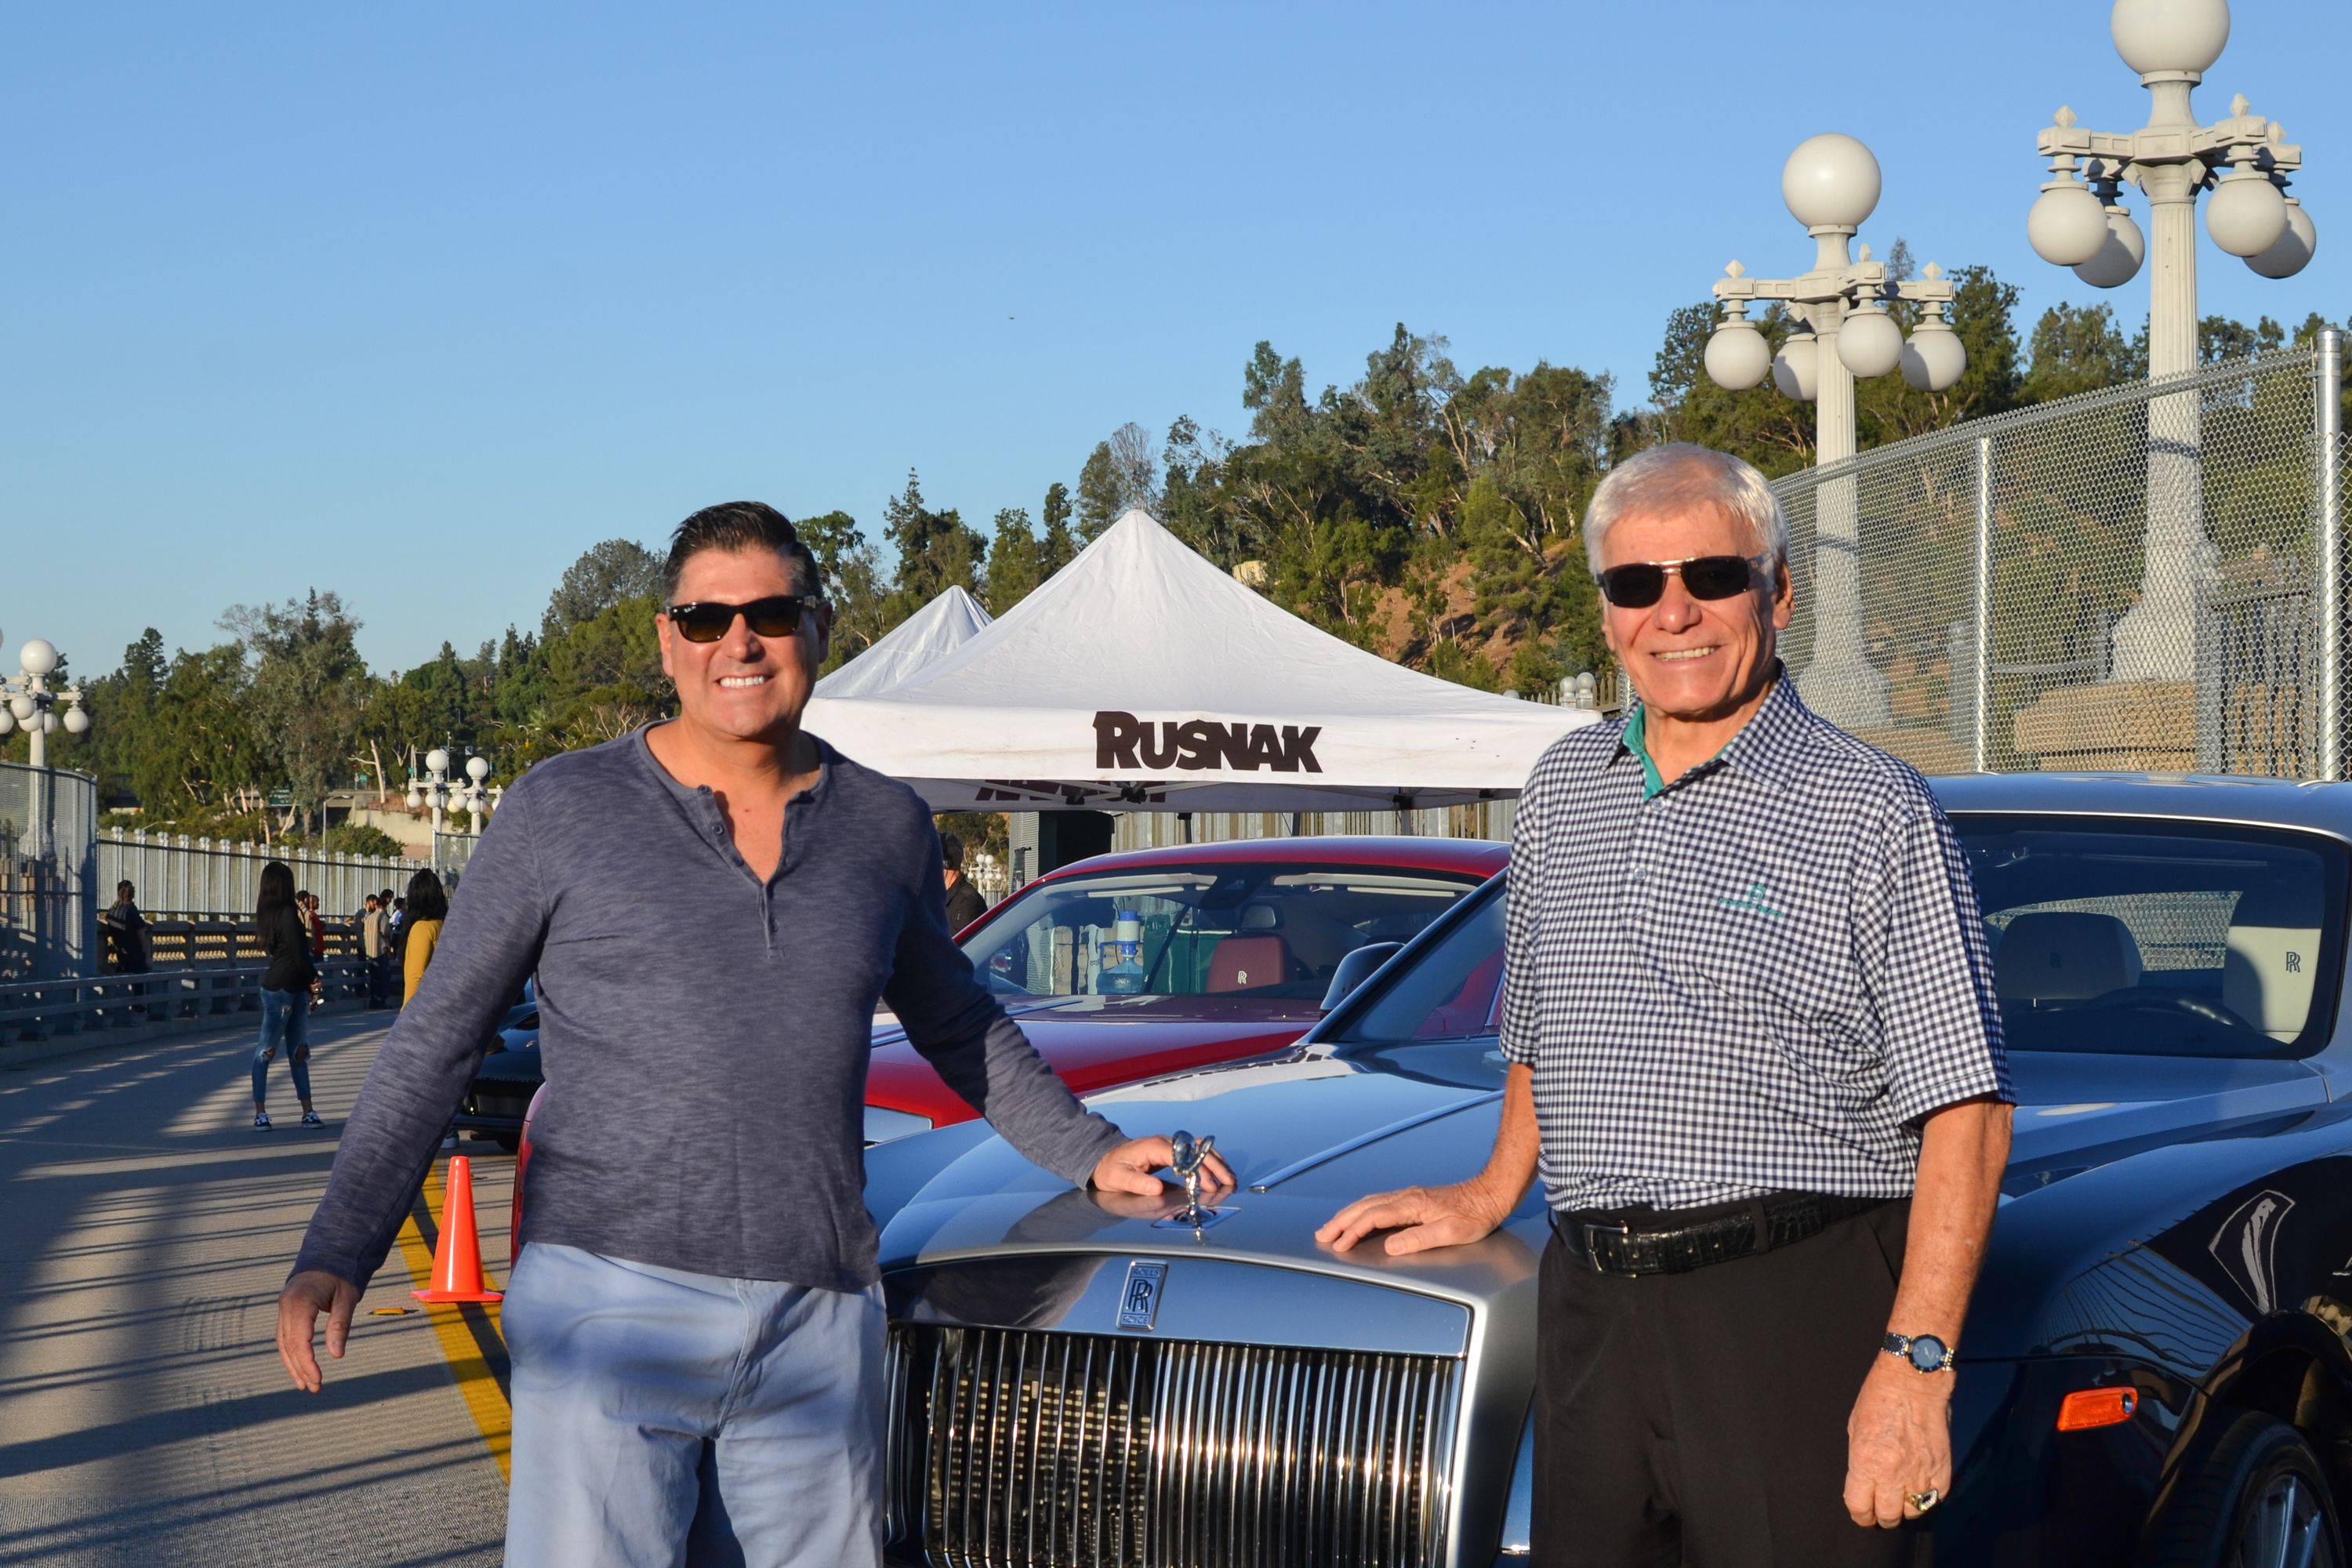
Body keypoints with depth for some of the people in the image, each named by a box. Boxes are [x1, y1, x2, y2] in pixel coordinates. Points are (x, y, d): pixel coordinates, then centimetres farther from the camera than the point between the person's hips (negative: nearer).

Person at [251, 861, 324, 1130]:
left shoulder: (267, 914, 11)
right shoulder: (288, 914, -15)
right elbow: (298, 955, -14)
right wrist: (313, 976, 2)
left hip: (294, 989, 9)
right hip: (281, 988, -9)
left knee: (299, 1051, 9)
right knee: (267, 1049, -5)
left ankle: (308, 1111, 11)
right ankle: (260, 1113, -2)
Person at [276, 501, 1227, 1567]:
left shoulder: (886, 827, 11)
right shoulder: (559, 811, 2)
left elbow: (958, 1025, 27)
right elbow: (435, 1041, 4)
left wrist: (1089, 1155, 25)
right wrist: (338, 1250, -4)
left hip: (819, 1326, 3)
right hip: (608, 1308, -3)